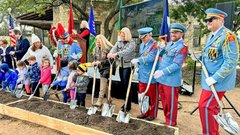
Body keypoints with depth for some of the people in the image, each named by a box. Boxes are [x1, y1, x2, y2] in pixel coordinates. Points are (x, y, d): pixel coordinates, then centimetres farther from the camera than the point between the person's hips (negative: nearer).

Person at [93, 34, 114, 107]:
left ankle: (100, 101, -8)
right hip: (101, 68, 7)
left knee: (103, 81, -14)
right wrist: (95, 62, -6)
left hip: (107, 68, -7)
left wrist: (101, 62, -22)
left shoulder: (108, 48, -14)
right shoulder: (97, 49, 8)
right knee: (104, 84, 13)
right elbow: (96, 58, 16)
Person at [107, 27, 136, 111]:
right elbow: (114, 48, -9)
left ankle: (128, 105, 8)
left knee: (126, 85, -4)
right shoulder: (118, 42, 10)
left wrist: (116, 54, -38)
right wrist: (110, 53, -32)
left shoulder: (132, 43, -7)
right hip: (121, 66, 6)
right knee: (123, 84, 11)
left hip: (128, 66, -6)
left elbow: (127, 51, -26)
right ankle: (126, 103, 26)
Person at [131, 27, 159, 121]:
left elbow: (150, 58, -25)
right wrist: (139, 65, 9)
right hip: (142, 75, 8)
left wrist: (138, 60, -22)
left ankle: (152, 114, 23)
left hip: (151, 76, -7)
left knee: (152, 96, 8)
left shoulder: (154, 45, -12)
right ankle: (145, 112, 31)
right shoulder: (142, 45, 13)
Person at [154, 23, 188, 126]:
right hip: (161, 79, 8)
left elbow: (177, 64, -22)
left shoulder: (182, 47, -12)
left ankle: (171, 123, 22)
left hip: (171, 80, -8)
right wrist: (159, 71, 6)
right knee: (164, 101, 17)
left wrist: (162, 72, -27)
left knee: (171, 102, 5)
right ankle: (167, 120, 34)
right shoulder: (169, 44, 13)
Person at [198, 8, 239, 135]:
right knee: (212, 107, 18)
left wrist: (215, 78, -24)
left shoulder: (228, 36, -18)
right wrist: (201, 57, 6)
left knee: (205, 106, -7)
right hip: (209, 79, 9)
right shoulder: (212, 36, 11)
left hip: (217, 81, -9)